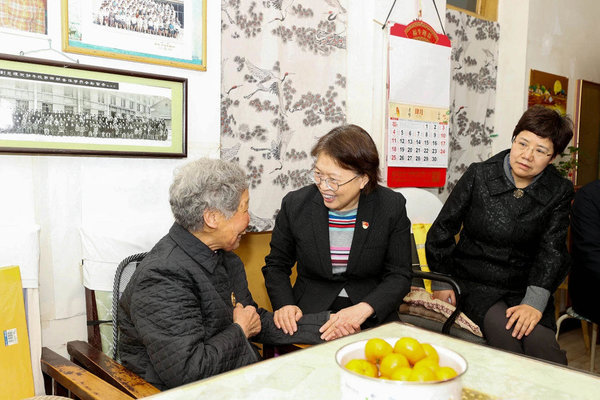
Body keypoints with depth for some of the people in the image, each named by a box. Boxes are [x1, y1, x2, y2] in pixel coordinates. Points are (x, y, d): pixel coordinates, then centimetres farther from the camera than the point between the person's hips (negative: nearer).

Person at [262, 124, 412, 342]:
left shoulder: (392, 207, -4)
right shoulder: (295, 204, -3)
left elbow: (399, 275, -2)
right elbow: (276, 265, 8)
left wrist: (363, 309, -20)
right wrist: (284, 305, -11)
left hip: (373, 319, 0)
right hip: (308, 317, 1)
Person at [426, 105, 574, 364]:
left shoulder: (559, 192, 2)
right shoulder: (479, 175, -3)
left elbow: (552, 250, -4)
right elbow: (442, 230, 2)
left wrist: (534, 302, -18)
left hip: (525, 288, 2)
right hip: (474, 283, -1)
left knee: (542, 343, -25)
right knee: (504, 333, -27)